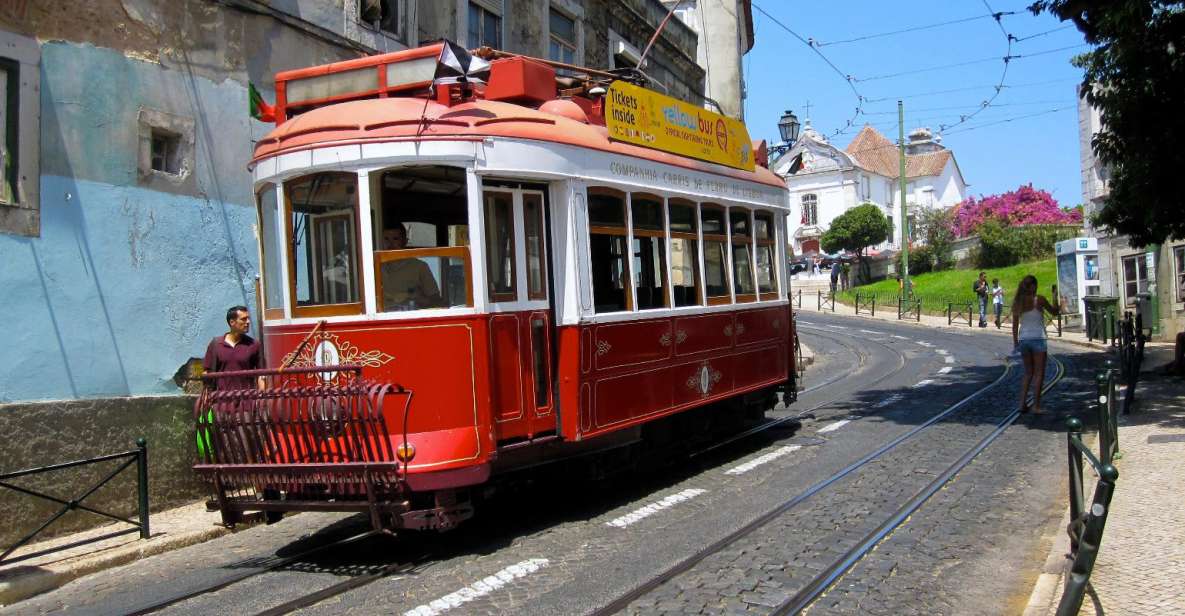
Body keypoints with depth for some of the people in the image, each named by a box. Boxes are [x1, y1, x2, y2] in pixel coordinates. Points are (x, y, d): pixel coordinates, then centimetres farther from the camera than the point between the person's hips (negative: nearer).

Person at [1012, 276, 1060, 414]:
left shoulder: (1018, 302, 3)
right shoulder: (1039, 300, -9)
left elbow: (1015, 324, 4)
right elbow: (1054, 311, 6)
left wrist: (1015, 342, 10)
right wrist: (1055, 297, 17)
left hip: (1024, 339, 5)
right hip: (1038, 339, -5)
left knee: (1028, 373, 15)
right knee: (1039, 373, 2)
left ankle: (1022, 403, 9)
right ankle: (1036, 405, -1)